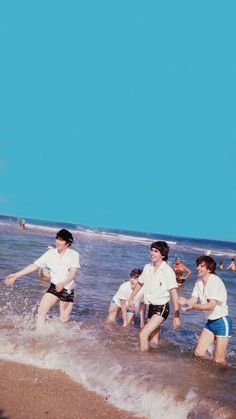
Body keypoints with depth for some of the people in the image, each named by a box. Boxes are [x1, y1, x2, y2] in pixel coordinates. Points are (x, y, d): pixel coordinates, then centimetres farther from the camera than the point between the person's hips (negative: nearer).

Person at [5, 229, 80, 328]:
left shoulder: (74, 254, -12)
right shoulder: (50, 253, -2)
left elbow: (73, 273, -23)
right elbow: (34, 265, 0)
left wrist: (63, 283, -43)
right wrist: (16, 275, -5)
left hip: (67, 289, -3)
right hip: (54, 287, 3)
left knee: (64, 320, -1)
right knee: (41, 311, -14)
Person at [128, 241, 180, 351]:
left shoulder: (168, 271, -17)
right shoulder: (147, 268, 3)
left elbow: (174, 293, -19)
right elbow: (139, 284, 20)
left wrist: (176, 316, -24)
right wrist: (131, 298, 29)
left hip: (162, 308, -7)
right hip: (151, 307, 7)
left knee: (143, 334, -20)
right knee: (153, 340, 14)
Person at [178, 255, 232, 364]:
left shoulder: (216, 282, -20)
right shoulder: (199, 282, 3)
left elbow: (211, 306, -25)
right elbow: (193, 300, -3)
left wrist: (193, 306, -27)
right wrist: (185, 301, -24)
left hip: (222, 322, -7)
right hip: (210, 322, 7)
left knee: (218, 360, -3)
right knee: (198, 353, 6)